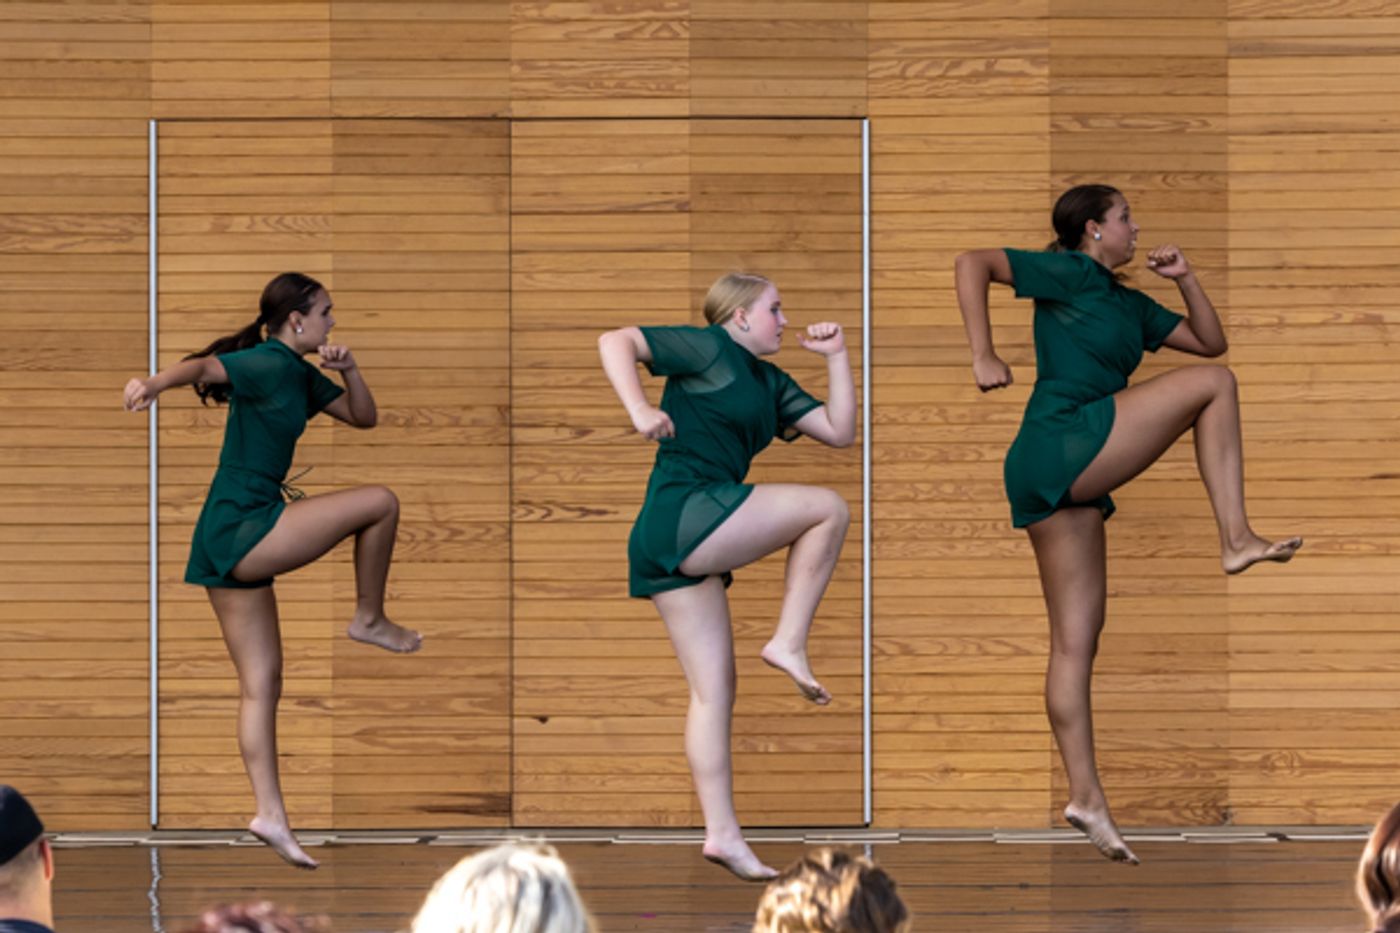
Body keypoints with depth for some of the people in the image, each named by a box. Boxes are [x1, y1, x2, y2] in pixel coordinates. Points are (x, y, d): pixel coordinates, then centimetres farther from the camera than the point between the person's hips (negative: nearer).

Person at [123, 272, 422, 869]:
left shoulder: (300, 375, 17)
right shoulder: (266, 364, -11)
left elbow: (363, 417, 25)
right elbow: (204, 367, -29)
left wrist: (348, 371, 4)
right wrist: (154, 385, -50)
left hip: (231, 546, 10)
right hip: (241, 530, -10)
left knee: (260, 685, 7)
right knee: (380, 502, -6)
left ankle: (270, 814, 6)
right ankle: (370, 620, 9)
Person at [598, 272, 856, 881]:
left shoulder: (770, 385, 24)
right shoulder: (709, 350, 0)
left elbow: (839, 432, 20)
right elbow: (615, 341, -7)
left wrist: (836, 356, 17)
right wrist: (639, 408, -21)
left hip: (692, 549, 9)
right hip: (681, 514, -9)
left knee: (713, 690, 4)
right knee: (828, 508, -6)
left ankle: (722, 833, 1)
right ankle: (788, 643, -6)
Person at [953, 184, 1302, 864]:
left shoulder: (1130, 307, 25)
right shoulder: (1070, 275, 0)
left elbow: (1209, 340, 29)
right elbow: (972, 264, -8)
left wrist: (1184, 279, 15)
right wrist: (983, 356, -14)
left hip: (1065, 487, 9)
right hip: (1063, 444, -9)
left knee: (1075, 644, 3)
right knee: (1213, 385, -4)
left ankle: (1086, 796, 0)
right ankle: (1236, 539, -11)